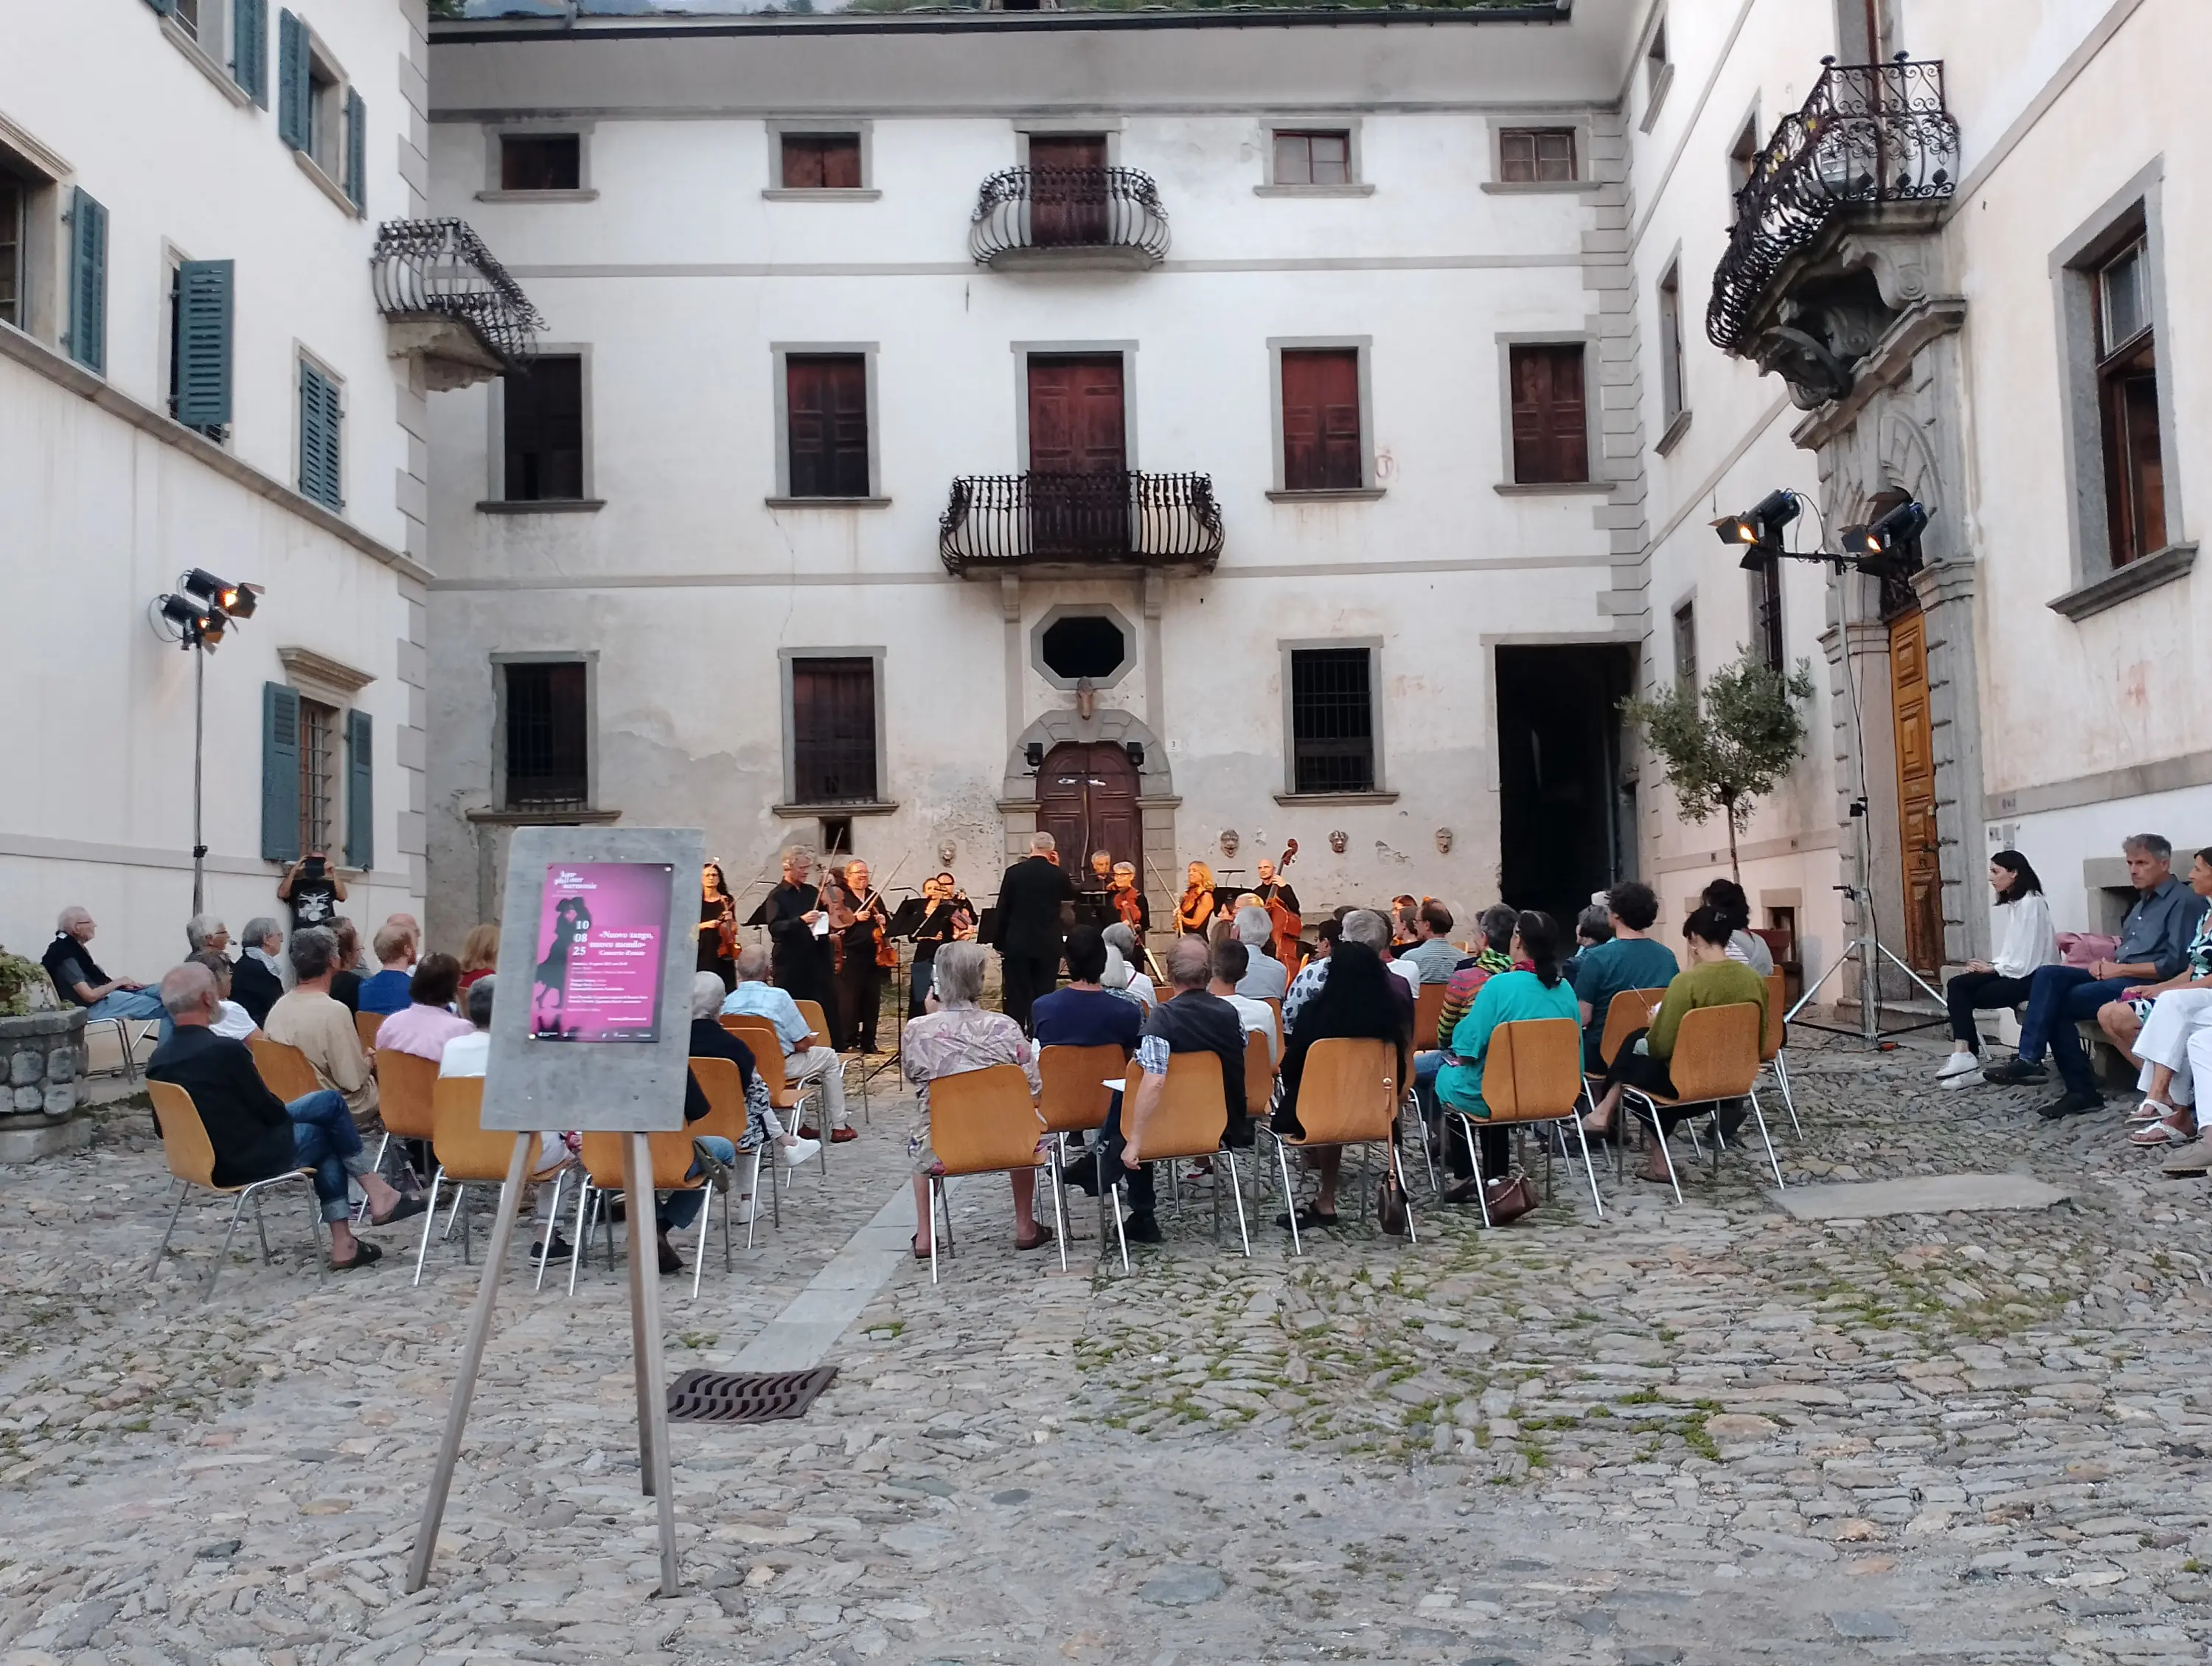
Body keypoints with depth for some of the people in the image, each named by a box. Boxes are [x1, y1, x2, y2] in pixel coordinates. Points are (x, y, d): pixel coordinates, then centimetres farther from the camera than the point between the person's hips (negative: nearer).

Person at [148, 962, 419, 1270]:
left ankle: (343, 1244, 20)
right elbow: (270, 1110, -14)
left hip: (204, 1159, 8)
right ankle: (377, 1194, 19)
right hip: (251, 1161, -8)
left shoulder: (157, 1061, -1)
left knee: (324, 1136, 23)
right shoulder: (225, 1049, -24)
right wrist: (290, 1115, 10)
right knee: (330, 1103, 14)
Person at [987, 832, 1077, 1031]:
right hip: (1048, 945, 0)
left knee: (1017, 998, 4)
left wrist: (999, 944, 5)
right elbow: (1071, 898, 16)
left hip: (1017, 944, 0)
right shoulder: (1058, 875, -4)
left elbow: (1002, 910, -2)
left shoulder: (1013, 872, -4)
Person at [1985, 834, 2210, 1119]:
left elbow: (2175, 964, -15)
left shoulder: (2185, 902, -7)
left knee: (2058, 1003, -21)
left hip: (2146, 983, -9)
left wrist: (2120, 969, -13)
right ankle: (2029, 1059, -24)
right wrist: (2106, 961, 2)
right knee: (2048, 976, -16)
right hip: (2118, 974, 9)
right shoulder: (2145, 900, 23)